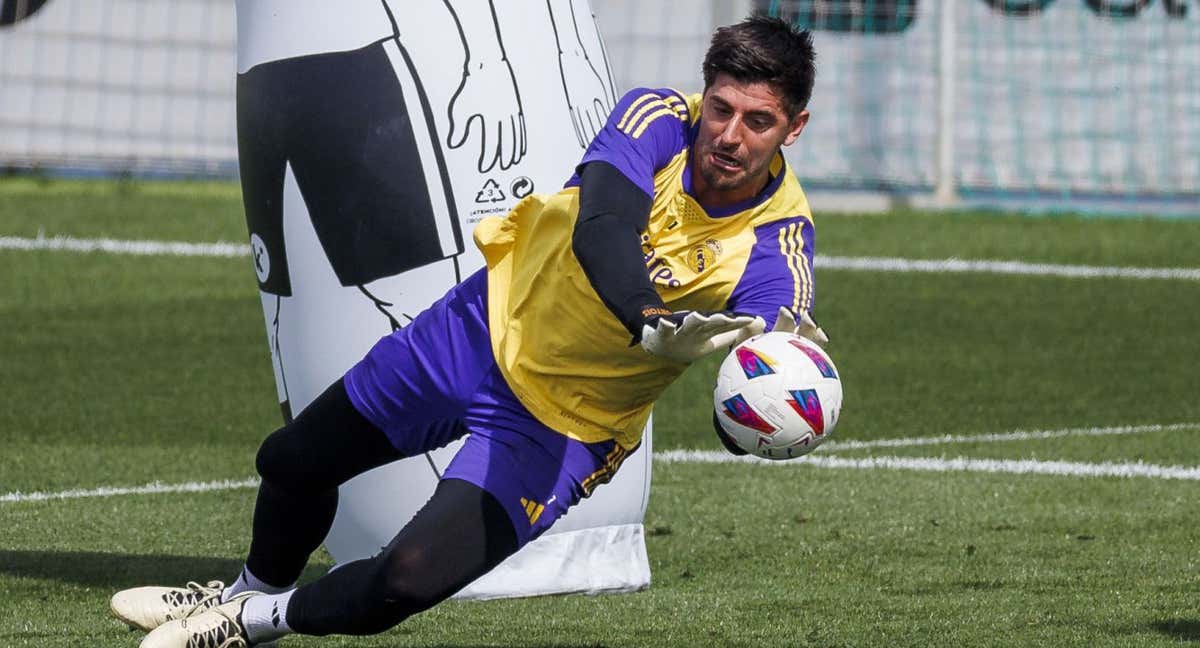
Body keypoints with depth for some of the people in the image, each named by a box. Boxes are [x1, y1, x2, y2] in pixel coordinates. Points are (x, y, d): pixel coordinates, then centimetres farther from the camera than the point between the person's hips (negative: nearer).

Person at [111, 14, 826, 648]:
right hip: (492, 320, 3)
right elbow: (600, 231, -39)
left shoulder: (777, 247, -25)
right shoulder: (660, 121, -22)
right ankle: (256, 588, 54)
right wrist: (650, 325, -60)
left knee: (411, 580, -19)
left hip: (565, 422, -3)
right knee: (292, 462, 19)